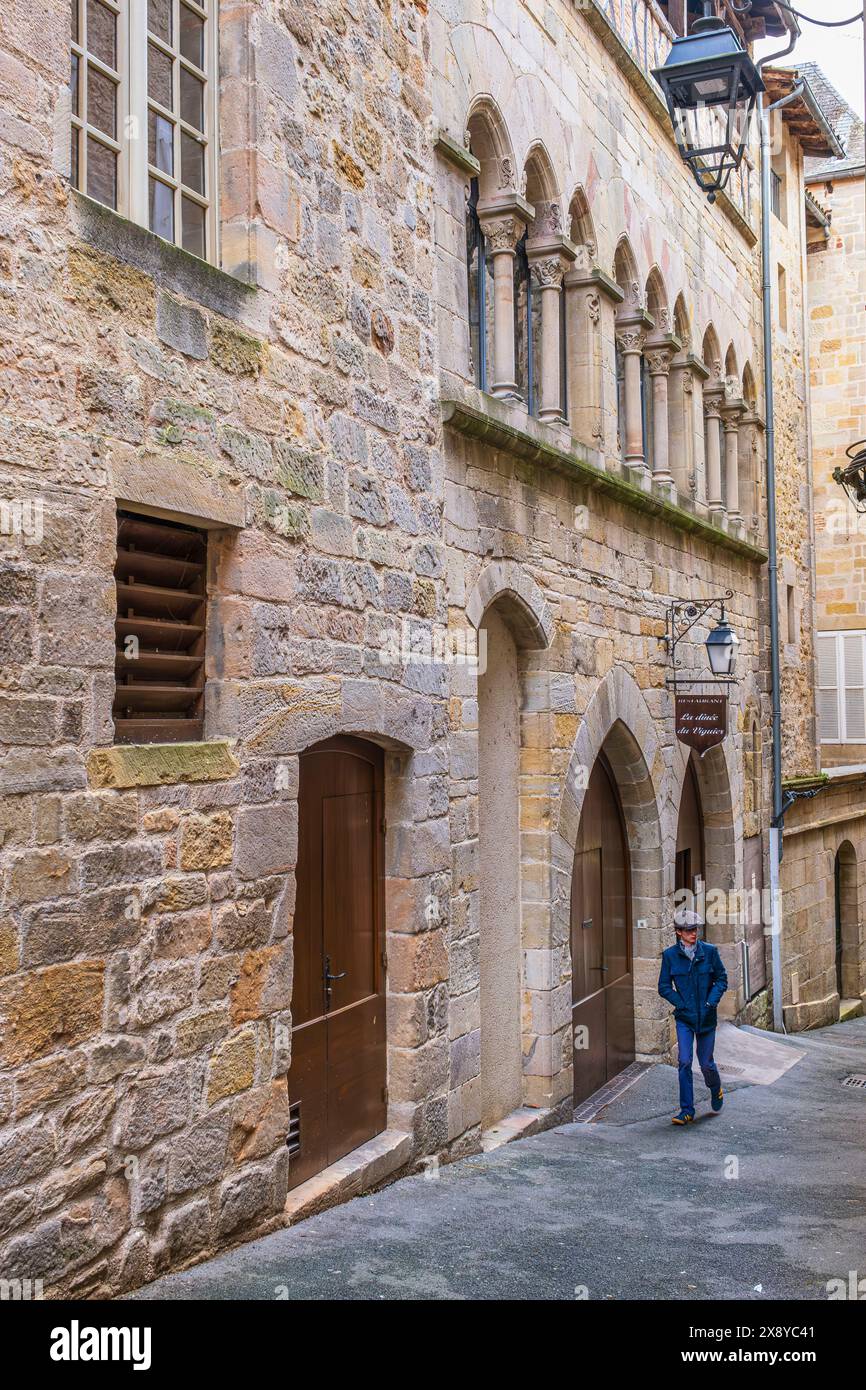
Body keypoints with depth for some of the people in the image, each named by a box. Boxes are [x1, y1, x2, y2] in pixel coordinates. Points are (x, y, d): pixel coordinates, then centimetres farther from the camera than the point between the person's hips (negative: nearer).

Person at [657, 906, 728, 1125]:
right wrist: (681, 1004, -10)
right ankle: (687, 1110, 0)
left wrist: (711, 1001, -9)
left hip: (706, 1016, 0)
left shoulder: (709, 951, -3)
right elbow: (664, 987, 1)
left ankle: (716, 1090, 41)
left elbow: (721, 979, 3)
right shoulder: (670, 955, -4)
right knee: (684, 1062, -10)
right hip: (684, 1017, 0)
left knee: (706, 1063, 8)